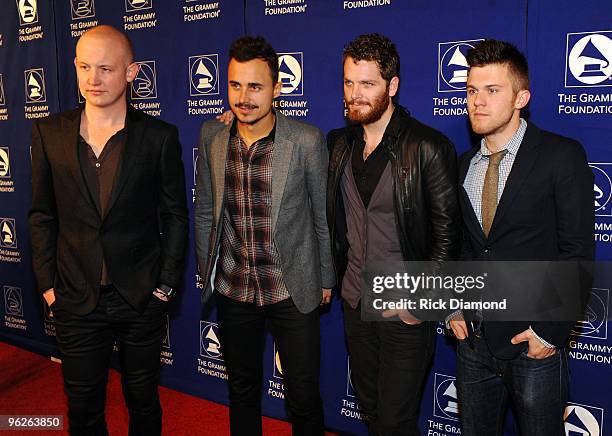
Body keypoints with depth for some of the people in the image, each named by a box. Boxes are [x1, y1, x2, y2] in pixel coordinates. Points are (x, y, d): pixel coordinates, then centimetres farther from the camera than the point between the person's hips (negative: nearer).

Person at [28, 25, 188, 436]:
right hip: (76, 300, 2)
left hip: (142, 298, -1)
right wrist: (47, 283, 2)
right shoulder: (49, 132, -1)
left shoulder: (159, 136, -7)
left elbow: (175, 216, -2)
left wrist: (167, 283, -5)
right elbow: (42, 215, 5)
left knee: (143, 401, 17)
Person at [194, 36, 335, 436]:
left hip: (293, 290, -3)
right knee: (242, 389, 20)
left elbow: (323, 216, -4)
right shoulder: (212, 136, -2)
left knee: (304, 397, 8)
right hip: (233, 290, 3)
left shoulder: (308, 140, -13)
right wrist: (206, 271, 11)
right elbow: (205, 211, 8)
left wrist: (326, 279, 3)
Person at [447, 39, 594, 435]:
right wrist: (453, 308, 3)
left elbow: (577, 251, -12)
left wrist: (551, 330, -14)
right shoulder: (464, 165, 8)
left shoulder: (561, 156, -9)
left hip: (534, 342, -5)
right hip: (474, 339, 5)